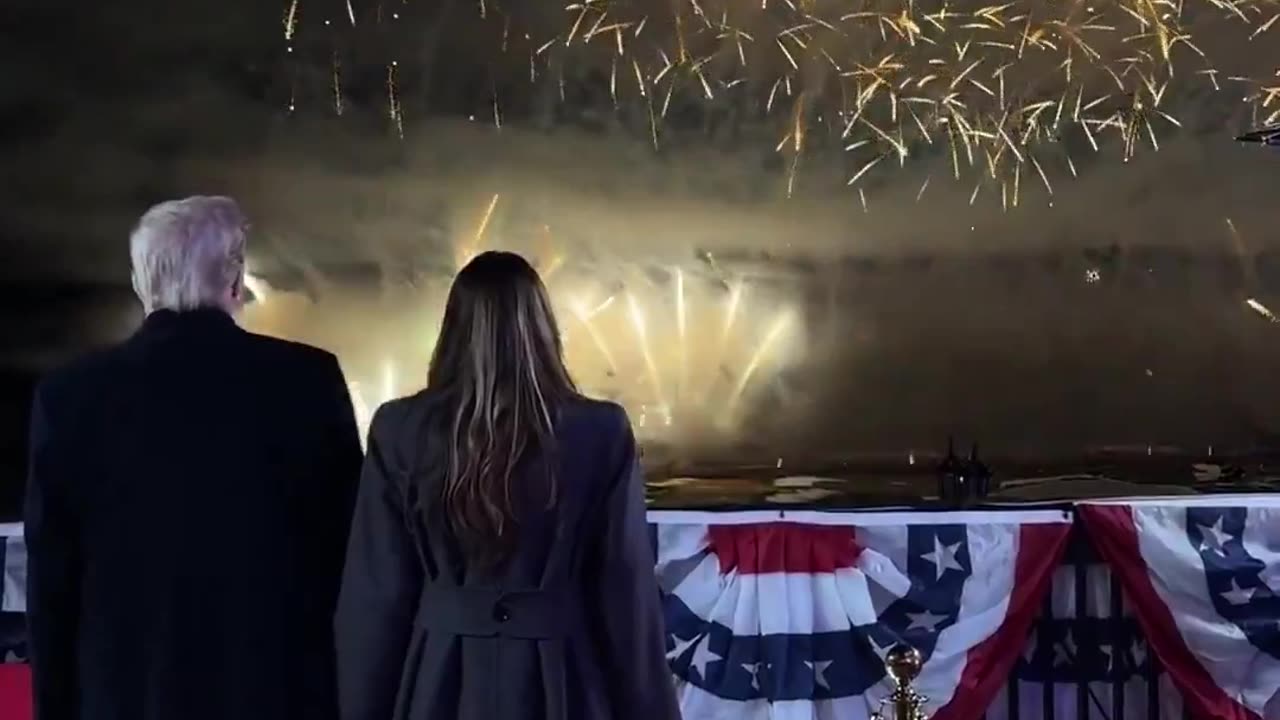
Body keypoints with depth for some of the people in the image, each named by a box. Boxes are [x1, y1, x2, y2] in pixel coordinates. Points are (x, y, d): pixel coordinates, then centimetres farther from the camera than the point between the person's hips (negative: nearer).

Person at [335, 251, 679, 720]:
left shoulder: (401, 432, -5)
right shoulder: (601, 433, -7)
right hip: (561, 681, 0)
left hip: (440, 682, 1)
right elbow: (627, 591, -4)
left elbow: (375, 594, -2)